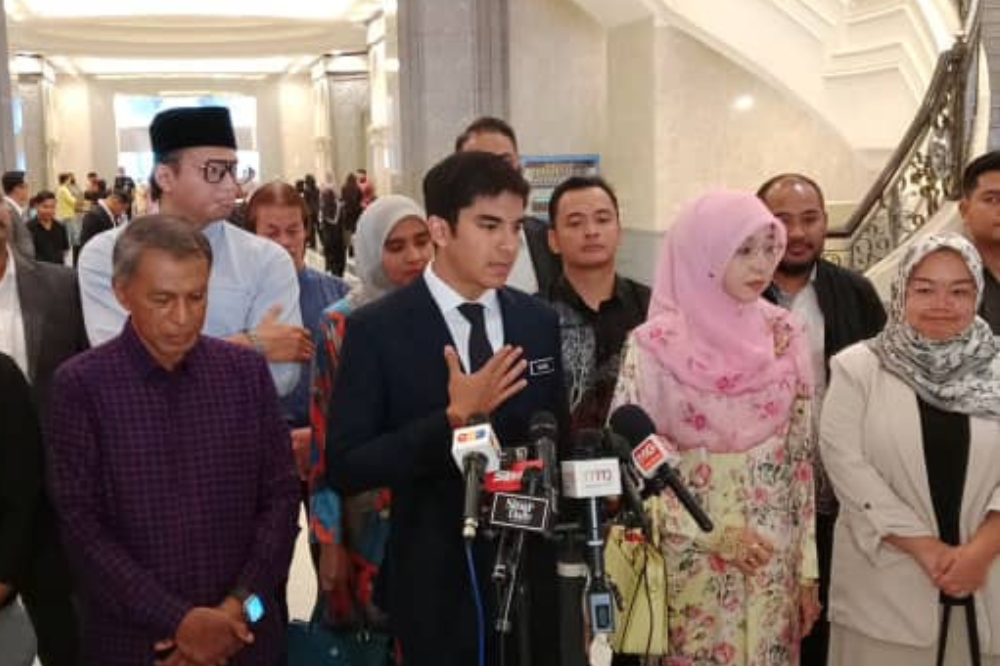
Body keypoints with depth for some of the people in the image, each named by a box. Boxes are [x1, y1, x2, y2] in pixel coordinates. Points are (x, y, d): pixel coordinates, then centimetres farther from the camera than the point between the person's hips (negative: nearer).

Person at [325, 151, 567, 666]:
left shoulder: (539, 322, 2)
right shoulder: (377, 330, -11)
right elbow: (344, 468, -14)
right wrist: (454, 419, -23)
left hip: (535, 571, 4)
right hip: (437, 583, -3)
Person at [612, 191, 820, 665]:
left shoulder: (784, 336, 0)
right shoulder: (655, 345, -12)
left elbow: (801, 453, 5)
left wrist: (806, 564, 5)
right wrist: (709, 533, -12)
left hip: (773, 554, 3)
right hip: (691, 557, -3)